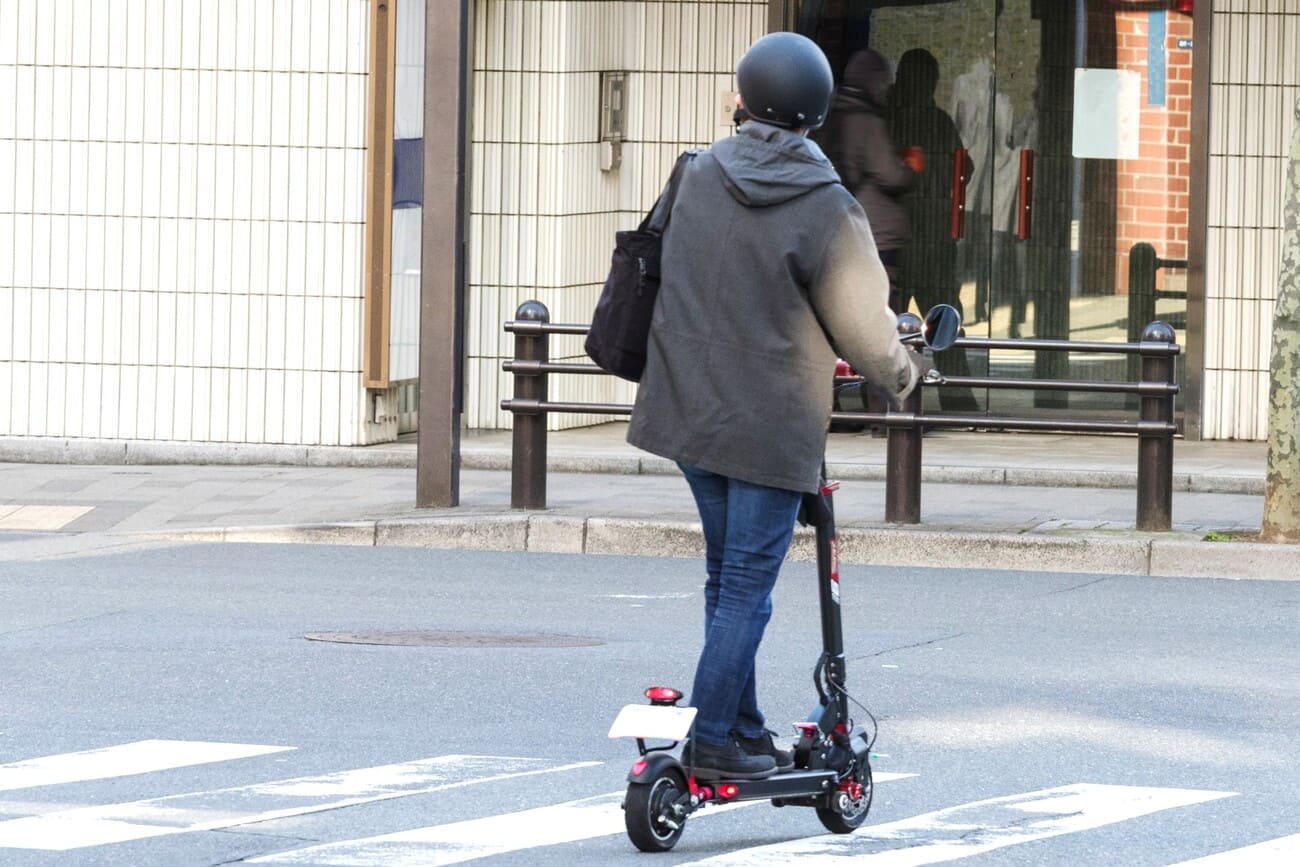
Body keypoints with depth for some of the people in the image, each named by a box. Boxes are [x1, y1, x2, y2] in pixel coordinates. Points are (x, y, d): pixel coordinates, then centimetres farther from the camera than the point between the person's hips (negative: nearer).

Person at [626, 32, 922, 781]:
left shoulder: (698, 178, -1)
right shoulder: (827, 210, -15)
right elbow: (864, 329, -9)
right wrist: (900, 372, 12)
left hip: (691, 405, 6)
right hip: (771, 425, -5)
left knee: (729, 576, 16)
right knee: (747, 587, 1)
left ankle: (745, 731, 22)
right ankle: (713, 742, 0)